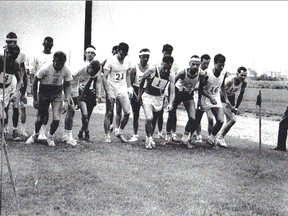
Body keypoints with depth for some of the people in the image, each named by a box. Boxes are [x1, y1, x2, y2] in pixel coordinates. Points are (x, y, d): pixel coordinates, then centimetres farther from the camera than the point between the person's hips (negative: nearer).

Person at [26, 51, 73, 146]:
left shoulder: (66, 71, -16)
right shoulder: (45, 69, -24)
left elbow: (67, 86, 0)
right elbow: (35, 82, -9)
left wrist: (67, 101, -10)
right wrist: (35, 99, -8)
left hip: (57, 94, 2)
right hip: (43, 93, -2)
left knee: (56, 119, -9)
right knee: (40, 117, 4)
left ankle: (50, 137, 19)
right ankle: (35, 135, 35)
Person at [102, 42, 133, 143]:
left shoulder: (127, 61, 3)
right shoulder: (111, 61, -12)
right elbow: (104, 77, -11)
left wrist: (129, 88, 11)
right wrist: (108, 93, -16)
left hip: (122, 88, 4)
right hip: (111, 88, -4)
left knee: (127, 112, -4)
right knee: (109, 113, 0)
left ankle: (119, 132, 15)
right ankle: (107, 136, 11)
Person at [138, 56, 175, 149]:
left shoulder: (171, 77, -11)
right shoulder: (152, 71, -18)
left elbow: (172, 92, -12)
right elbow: (142, 79, -2)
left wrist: (170, 103, -30)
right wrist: (139, 94, 4)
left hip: (159, 99, 3)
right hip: (147, 96, -3)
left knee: (154, 120, 14)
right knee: (149, 118, -19)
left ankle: (150, 138, 35)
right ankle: (148, 139, -2)